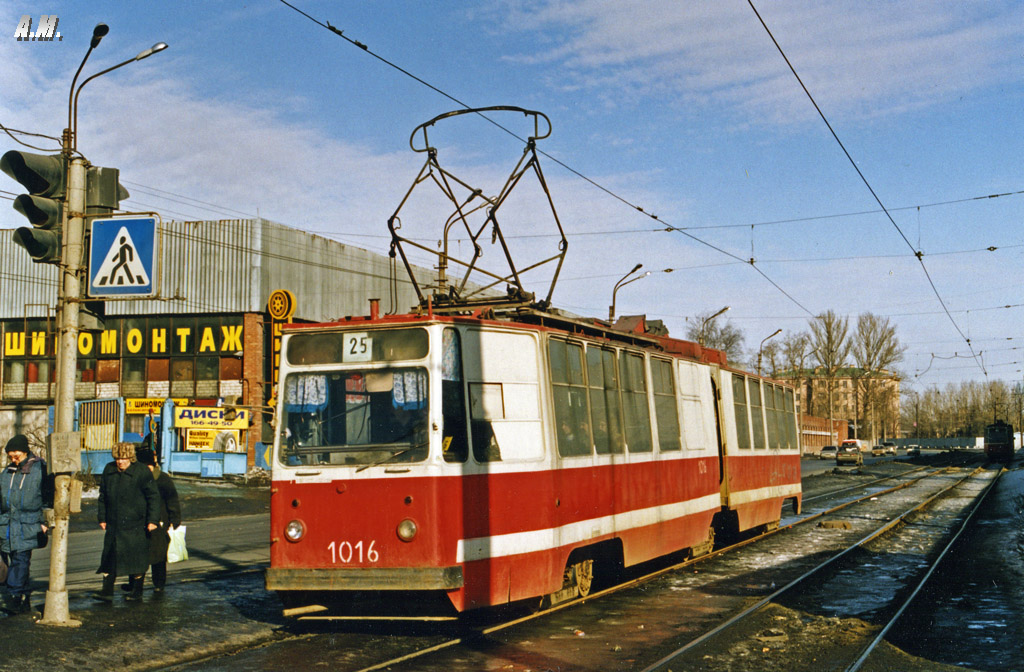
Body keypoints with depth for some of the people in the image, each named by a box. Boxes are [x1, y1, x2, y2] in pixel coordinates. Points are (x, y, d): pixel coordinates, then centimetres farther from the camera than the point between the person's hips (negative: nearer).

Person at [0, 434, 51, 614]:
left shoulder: (39, 470, -1)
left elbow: (49, 498, 1)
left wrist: (44, 521, -3)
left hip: (27, 526, -5)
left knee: (20, 560, -14)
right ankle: (24, 599, 15)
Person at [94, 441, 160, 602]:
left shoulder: (142, 473, -9)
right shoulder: (108, 471, 5)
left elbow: (153, 496, -5)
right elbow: (103, 496, 16)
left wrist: (152, 520, -9)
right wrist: (102, 517, 13)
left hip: (135, 526, -4)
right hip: (113, 524, 4)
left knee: (135, 558, 2)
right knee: (110, 557, 4)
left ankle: (137, 591, 14)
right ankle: (107, 591, 10)